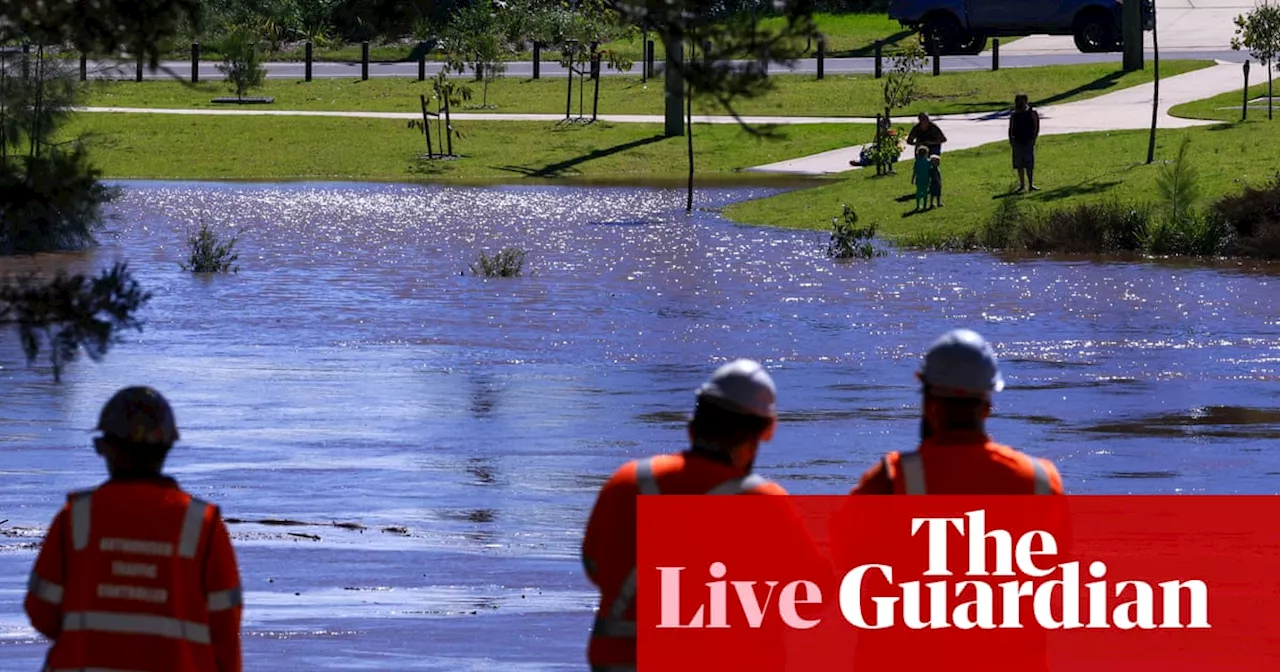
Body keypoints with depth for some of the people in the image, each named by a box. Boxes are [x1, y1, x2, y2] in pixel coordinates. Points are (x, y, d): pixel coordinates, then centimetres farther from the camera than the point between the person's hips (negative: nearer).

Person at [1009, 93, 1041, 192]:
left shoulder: (1032, 113, -1)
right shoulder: (1014, 114, 9)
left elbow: (1036, 128, -2)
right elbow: (1011, 128, 13)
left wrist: (1033, 139, -11)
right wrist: (1011, 139, 1)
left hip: (1028, 142, -3)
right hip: (1017, 142, 3)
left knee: (1029, 165, -5)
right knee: (1019, 165, 4)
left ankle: (1031, 184, 2)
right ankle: (1022, 185, 11)